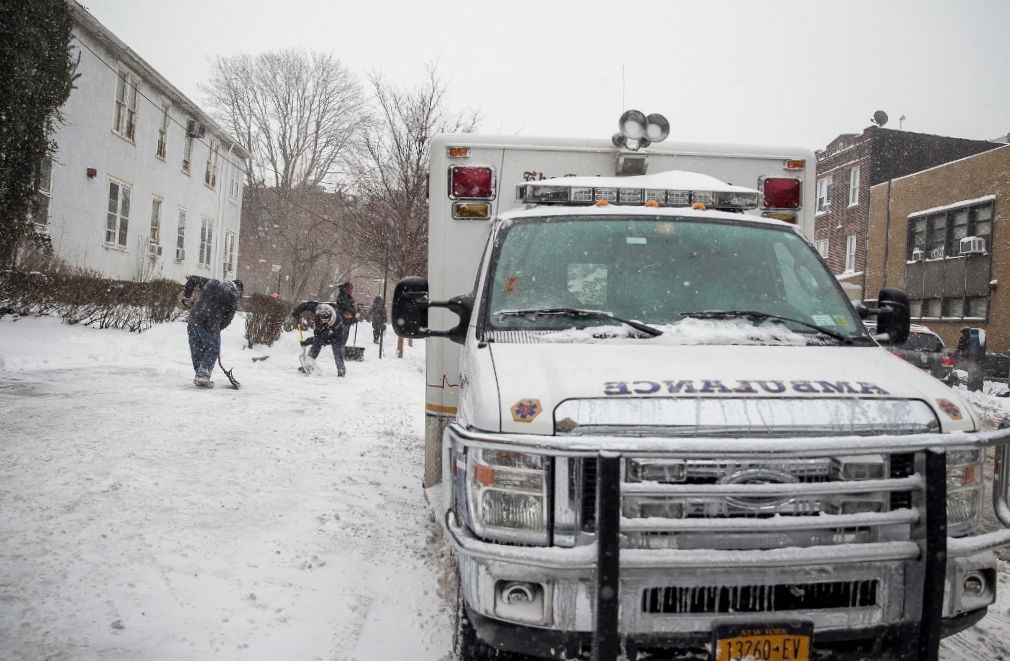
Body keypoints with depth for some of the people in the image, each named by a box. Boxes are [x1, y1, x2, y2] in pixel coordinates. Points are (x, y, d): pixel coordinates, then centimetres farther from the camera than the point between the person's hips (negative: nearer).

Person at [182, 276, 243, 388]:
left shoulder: (211, 283, 16)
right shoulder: (233, 298, 2)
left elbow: (193, 279, 23)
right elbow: (227, 320, 3)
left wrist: (186, 296, 27)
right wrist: (217, 329, 16)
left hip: (193, 320, 5)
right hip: (210, 324, -5)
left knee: (197, 349, 15)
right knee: (213, 349, 9)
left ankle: (198, 375, 19)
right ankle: (203, 376, -1)